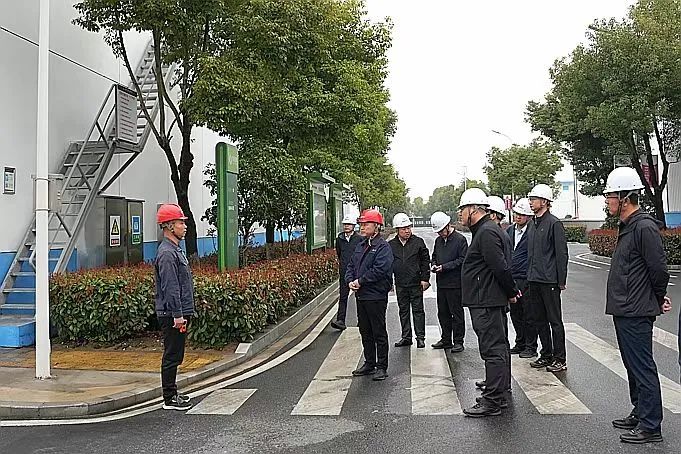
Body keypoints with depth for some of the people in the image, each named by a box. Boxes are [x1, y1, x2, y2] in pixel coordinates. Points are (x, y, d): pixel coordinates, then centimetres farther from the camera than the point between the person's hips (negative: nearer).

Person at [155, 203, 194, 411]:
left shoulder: (176, 250, 16)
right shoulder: (166, 253, -17)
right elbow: (170, 288, -22)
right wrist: (177, 315, -23)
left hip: (180, 313, 10)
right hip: (172, 315, -10)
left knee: (175, 356, 16)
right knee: (172, 356, -2)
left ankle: (172, 393, 26)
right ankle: (169, 399, 7)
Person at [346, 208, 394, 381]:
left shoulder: (383, 247, -12)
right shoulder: (360, 246, 14)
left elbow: (379, 270, -23)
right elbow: (351, 266, 16)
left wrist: (360, 281, -17)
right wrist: (350, 281, -3)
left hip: (376, 297, -8)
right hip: (360, 296, 8)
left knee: (379, 333, 2)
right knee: (365, 332, 16)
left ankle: (382, 367, 11)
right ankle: (369, 363, 29)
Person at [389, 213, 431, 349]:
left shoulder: (418, 242, -1)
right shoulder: (391, 245, 4)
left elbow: (426, 261, 1)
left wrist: (425, 279, -4)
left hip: (416, 283, -3)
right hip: (400, 284, 3)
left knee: (418, 310, 2)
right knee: (403, 311, 10)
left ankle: (420, 337, 10)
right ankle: (406, 337, 20)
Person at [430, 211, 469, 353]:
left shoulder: (460, 239, -8)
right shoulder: (438, 240, 14)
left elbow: (462, 260, -13)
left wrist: (444, 267, -17)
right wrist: (434, 265, 3)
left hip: (455, 283, -7)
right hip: (441, 283, 7)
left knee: (457, 313, 0)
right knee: (442, 313, 13)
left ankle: (458, 341, 9)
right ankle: (446, 339, 24)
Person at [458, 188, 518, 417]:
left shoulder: (486, 233, -17)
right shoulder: (486, 230, 17)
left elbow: (501, 267, -22)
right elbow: (501, 267, 21)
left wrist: (511, 292, -9)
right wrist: (511, 291, 18)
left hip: (486, 303, -11)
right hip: (488, 301, 11)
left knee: (492, 349, -6)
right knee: (498, 347, 18)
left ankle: (492, 402, -1)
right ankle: (500, 393, 30)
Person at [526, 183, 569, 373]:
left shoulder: (554, 223, -11)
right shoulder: (532, 224, 13)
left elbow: (561, 254, -12)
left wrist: (561, 281, -13)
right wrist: (529, 275, 15)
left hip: (549, 281, -8)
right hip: (534, 280, 8)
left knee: (554, 320, 1)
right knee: (538, 320, 14)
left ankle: (559, 359, 11)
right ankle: (546, 356, 25)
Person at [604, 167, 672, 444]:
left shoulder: (644, 227, -18)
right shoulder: (628, 227, 14)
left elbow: (659, 268, -18)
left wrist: (658, 299, -3)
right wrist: (656, 299, 18)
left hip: (636, 313, -10)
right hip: (624, 311, 10)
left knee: (643, 369, -2)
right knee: (633, 367, 19)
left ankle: (650, 427, 7)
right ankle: (639, 414, 31)